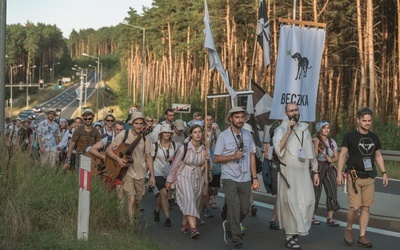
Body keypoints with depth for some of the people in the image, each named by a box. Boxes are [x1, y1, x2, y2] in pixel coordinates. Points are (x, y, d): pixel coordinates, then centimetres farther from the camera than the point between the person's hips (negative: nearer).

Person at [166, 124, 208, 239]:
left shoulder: (204, 149, 1)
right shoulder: (184, 148, -12)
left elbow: (206, 167, 11)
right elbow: (175, 164, -4)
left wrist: (207, 160, -11)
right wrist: (169, 180, 1)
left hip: (198, 179, 5)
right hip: (184, 178, -5)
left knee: (193, 203, 7)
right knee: (189, 200, -20)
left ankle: (184, 225, 23)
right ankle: (193, 228, -29)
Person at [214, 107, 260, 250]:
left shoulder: (247, 134, 6)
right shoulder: (223, 136, -5)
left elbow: (252, 156, 8)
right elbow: (216, 159, -4)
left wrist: (255, 177, 5)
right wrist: (233, 156, -19)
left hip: (245, 179, 4)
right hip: (230, 178, -4)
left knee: (245, 209, 8)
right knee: (234, 209, -7)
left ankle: (229, 226, 36)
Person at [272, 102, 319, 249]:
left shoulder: (305, 129, 12)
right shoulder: (281, 130, -5)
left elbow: (311, 152, 17)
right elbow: (278, 149, -22)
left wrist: (315, 171, 15)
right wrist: (288, 131, -26)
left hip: (304, 172, 5)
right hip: (288, 172, -5)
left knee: (308, 201, 1)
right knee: (290, 202, -5)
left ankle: (297, 229, 18)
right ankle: (290, 236, 3)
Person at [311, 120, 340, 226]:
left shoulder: (332, 142, 11)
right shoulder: (314, 141, -4)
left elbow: (336, 157, 10)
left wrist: (331, 159, -10)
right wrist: (316, 144, -22)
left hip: (329, 168, 4)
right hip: (317, 167, -4)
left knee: (332, 191, -6)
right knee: (316, 192, -1)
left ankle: (330, 217, -1)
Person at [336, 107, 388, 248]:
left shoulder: (374, 137, 11)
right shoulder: (350, 136, -2)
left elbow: (378, 156, 19)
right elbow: (342, 155, -3)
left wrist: (384, 173, 12)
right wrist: (339, 173, -10)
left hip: (369, 178, 4)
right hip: (354, 177, -4)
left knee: (366, 208, 2)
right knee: (355, 207, -11)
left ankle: (362, 237, 8)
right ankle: (348, 229, 14)